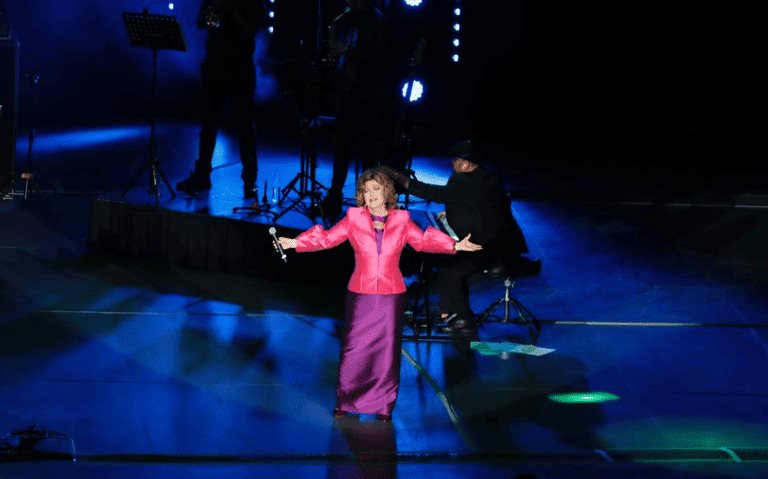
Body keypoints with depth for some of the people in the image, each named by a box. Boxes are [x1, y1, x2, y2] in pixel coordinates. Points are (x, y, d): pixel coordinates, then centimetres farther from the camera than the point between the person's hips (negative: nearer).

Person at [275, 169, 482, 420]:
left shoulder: (401, 220, 4)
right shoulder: (353, 218, 2)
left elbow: (423, 240, 9)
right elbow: (327, 238, 1)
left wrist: (455, 246, 0)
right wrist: (294, 243, -9)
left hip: (391, 296, 1)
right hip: (360, 295, -1)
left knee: (387, 351, 5)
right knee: (353, 349, 2)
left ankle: (383, 405, 14)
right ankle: (345, 403, 13)